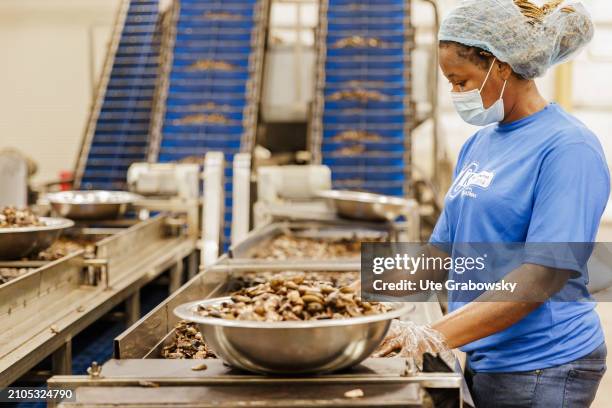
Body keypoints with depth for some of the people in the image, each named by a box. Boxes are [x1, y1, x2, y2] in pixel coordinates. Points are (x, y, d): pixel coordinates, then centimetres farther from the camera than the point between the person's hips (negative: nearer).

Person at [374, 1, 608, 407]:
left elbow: (542, 278, -21)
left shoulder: (568, 148, -14)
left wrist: (435, 336, -26)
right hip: (482, 359, 7)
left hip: (540, 370, -7)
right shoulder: (478, 144, 10)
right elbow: (443, 247, 14)